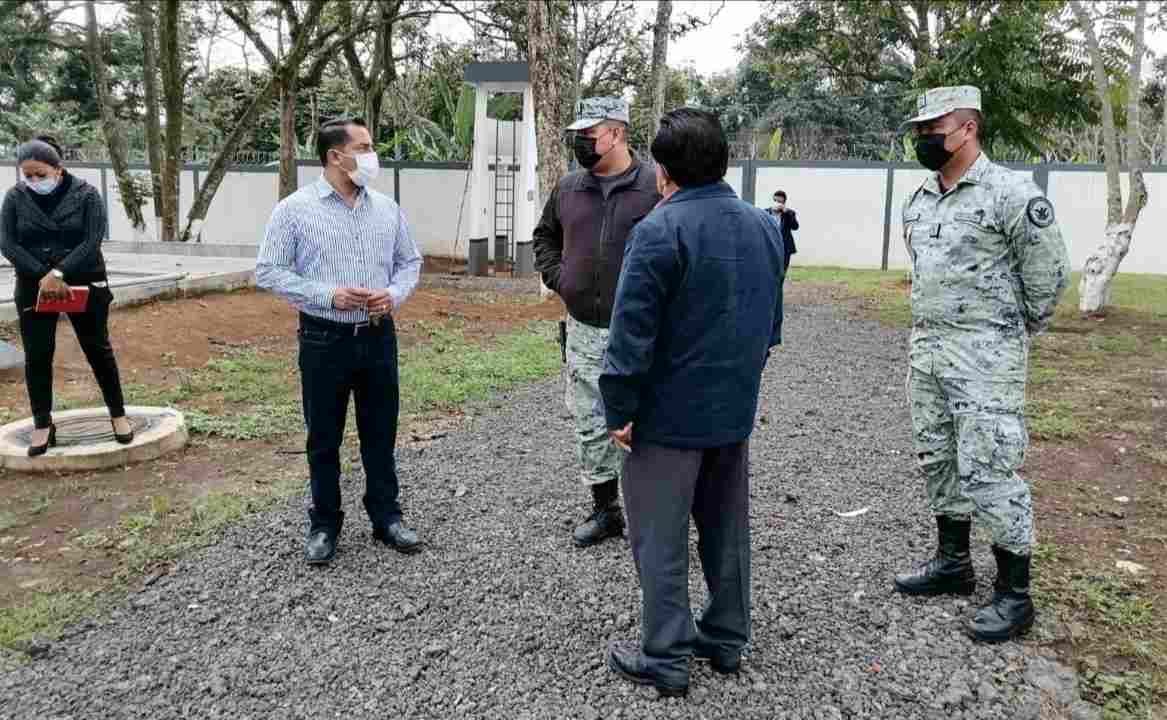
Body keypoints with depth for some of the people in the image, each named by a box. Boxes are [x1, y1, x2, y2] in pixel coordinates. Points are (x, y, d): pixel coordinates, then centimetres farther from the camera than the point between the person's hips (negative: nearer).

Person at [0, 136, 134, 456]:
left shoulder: (86, 194, -8)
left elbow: (92, 242, -15)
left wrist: (59, 273, -24)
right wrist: (42, 276, -19)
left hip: (84, 283, -2)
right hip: (34, 287, 2)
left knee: (98, 349, 6)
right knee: (37, 355, 3)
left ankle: (118, 414, 18)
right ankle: (42, 424, 15)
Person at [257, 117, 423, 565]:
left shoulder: (386, 208, 6)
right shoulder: (295, 209, -6)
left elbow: (409, 260, 13)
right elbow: (268, 272, -7)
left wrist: (394, 294, -8)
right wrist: (328, 295, -18)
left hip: (379, 337, 3)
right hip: (324, 340, -3)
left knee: (381, 433, 12)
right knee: (324, 438, 8)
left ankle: (386, 517, 26)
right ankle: (324, 525, 23)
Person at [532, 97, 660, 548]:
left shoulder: (654, 186, -8)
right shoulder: (569, 188, 9)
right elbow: (545, 235, 24)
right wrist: (556, 277, 10)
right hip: (582, 329, 6)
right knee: (589, 425, 12)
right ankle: (605, 510, 27)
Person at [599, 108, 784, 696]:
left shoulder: (660, 232, -17)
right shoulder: (765, 226, 7)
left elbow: (631, 334, -20)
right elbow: (771, 322, 14)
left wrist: (619, 410, -11)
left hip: (669, 415, -7)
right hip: (735, 410, 7)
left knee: (661, 538, 5)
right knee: (727, 529, 18)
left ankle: (666, 657, 14)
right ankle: (726, 639, 31)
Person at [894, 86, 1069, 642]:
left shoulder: (1011, 193, -12)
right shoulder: (919, 201, 11)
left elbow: (1048, 271, -8)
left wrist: (1017, 330, 4)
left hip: (986, 355, -8)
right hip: (926, 347, 8)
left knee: (987, 470, -7)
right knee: (936, 459, 15)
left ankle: (1014, 593, 7)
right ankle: (952, 562, 31)